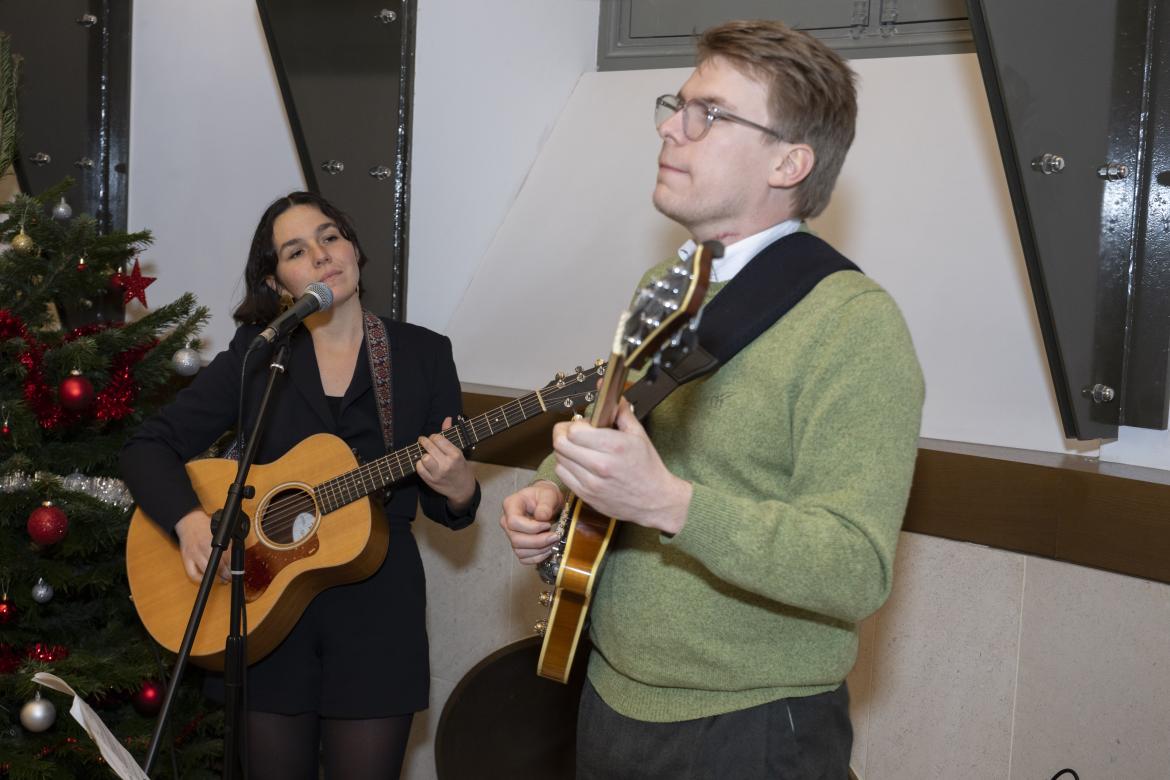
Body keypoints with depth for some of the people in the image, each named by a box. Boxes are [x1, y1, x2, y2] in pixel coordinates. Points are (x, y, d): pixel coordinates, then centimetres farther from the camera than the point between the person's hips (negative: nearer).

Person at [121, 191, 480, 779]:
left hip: (378, 608, 0)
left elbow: (449, 509, 2)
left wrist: (457, 487, -21)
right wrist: (190, 520, -20)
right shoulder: (255, 354, 1)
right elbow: (147, 448, -2)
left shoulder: (423, 354, 1)